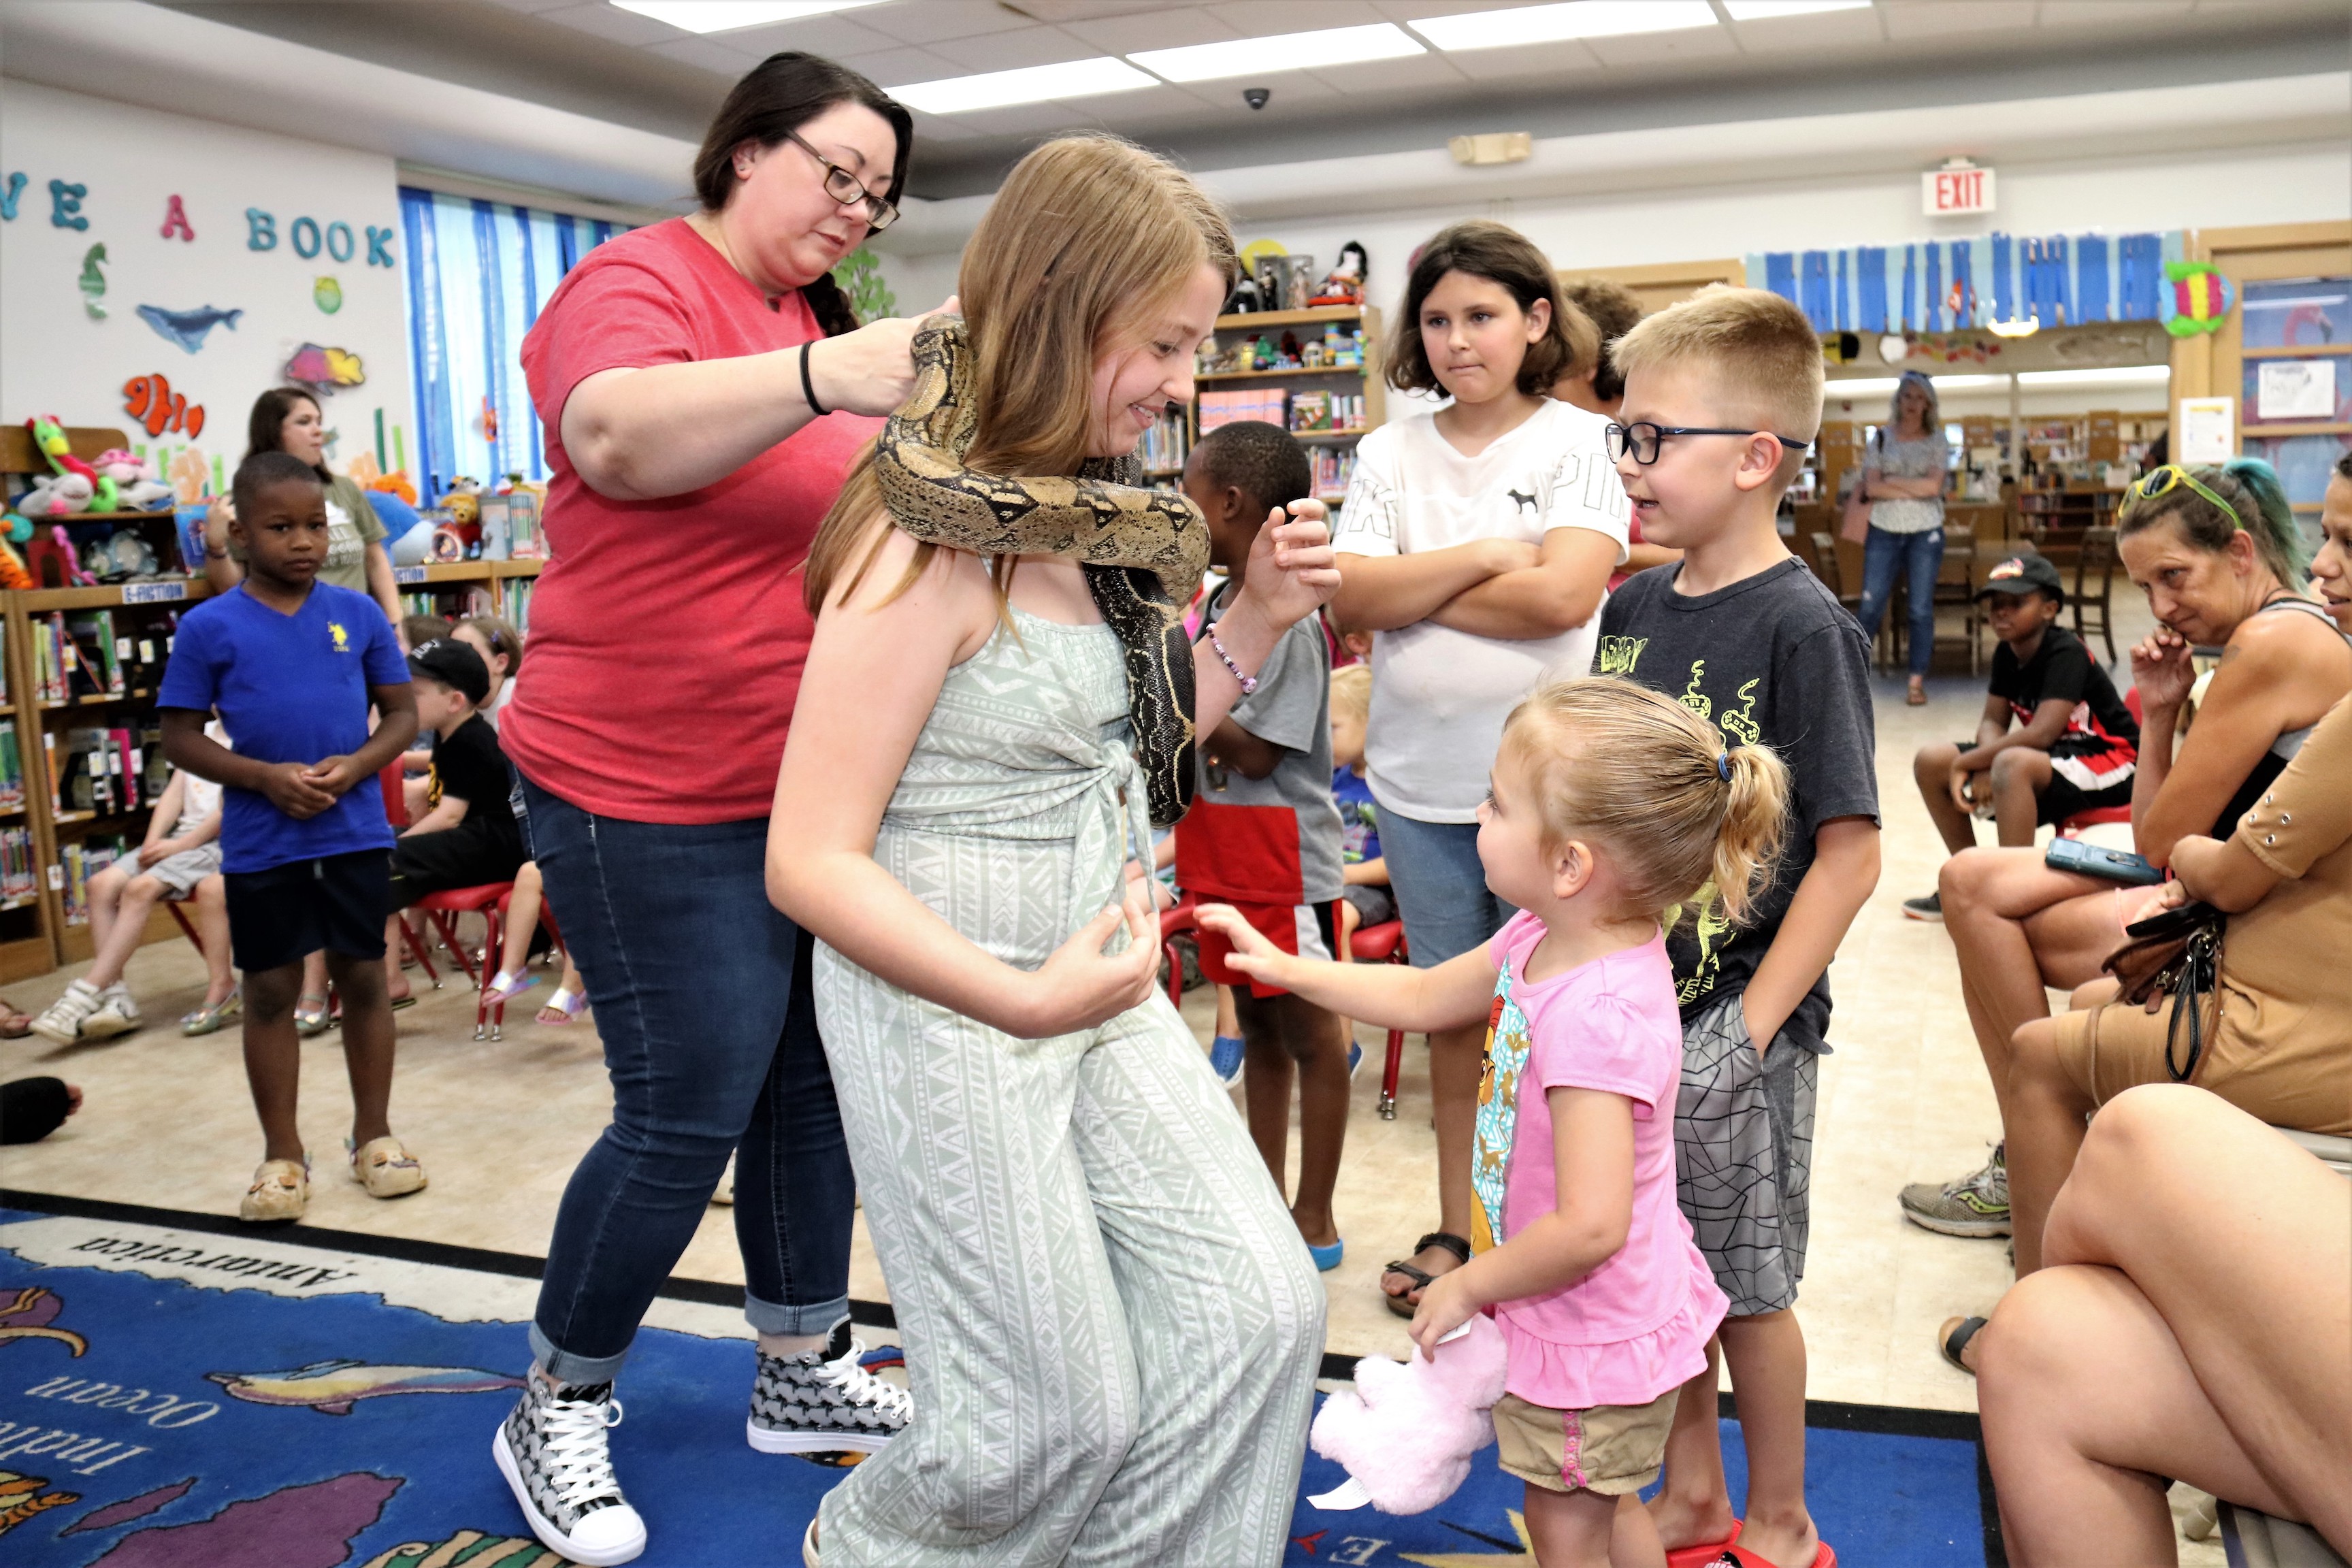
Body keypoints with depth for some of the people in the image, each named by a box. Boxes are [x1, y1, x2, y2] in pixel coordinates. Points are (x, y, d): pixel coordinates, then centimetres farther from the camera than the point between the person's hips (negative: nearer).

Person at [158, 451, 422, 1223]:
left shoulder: (359, 615, 0)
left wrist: (356, 765, -13)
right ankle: (283, 1153, 20)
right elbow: (180, 737, -1)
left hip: (356, 833, 1)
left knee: (363, 978, 9)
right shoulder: (208, 627, -3)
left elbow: (403, 712, 6)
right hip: (261, 842, -1)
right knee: (271, 991, 7)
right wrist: (266, 776, -16)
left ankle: (374, 1134, 24)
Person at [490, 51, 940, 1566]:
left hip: (819, 784, 8)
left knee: (817, 1077, 13)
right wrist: (822, 380, -48)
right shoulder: (640, 280, -9)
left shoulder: (820, 324, 14)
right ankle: (559, 1414, 21)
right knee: (690, 1112, -2)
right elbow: (619, 436, -32)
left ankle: (806, 1367, 31)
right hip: (654, 794, -8)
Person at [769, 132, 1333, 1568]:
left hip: (1099, 987, 8)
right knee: (1059, 1417, 5)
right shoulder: (934, 537, -21)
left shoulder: (1087, 515, 6)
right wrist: (1024, 998, -28)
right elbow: (812, 860, -22)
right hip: (947, 1005, -8)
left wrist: (1259, 614, 3)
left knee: (1259, 1312, 3)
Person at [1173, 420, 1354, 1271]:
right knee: (1258, 1030, 17)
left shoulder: (1289, 618, -17)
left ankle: (1315, 1219, 16)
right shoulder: (1219, 606, 10)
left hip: (1287, 865, -9)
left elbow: (1256, 752, -19)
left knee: (1310, 1035, 4)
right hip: (1228, 859, 9)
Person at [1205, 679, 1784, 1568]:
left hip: (1590, 1336, -8)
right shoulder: (1545, 942, -6)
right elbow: (1424, 999, 10)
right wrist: (1280, 967, 10)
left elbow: (1590, 1226, -38)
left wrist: (1468, 1285, -22)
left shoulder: (1596, 1018, -36)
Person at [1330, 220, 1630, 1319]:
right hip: (1420, 781, 3)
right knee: (1452, 1012, 14)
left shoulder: (1579, 443, -1)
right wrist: (1483, 556, -12)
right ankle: (1454, 1228, 28)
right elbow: (1347, 598, -6)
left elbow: (1563, 595, -16)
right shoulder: (1391, 453, 7)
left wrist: (1411, 592, -9)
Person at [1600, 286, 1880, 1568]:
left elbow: (1849, 853, -16)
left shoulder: (1804, 628, -15)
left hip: (1738, 1016, -6)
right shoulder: (1633, 608, 4)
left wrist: (1752, 1025, -17)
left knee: (1744, 1285, 10)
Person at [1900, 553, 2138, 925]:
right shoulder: (2006, 655, 3)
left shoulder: (2067, 654, -21)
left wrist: (1967, 761, -23)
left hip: (2108, 766, -9)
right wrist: (1986, 765, -20)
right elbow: (1992, 722, 3)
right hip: (2054, 757, 9)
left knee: (2014, 765, -40)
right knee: (1930, 762, -2)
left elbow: (2041, 733, -30)